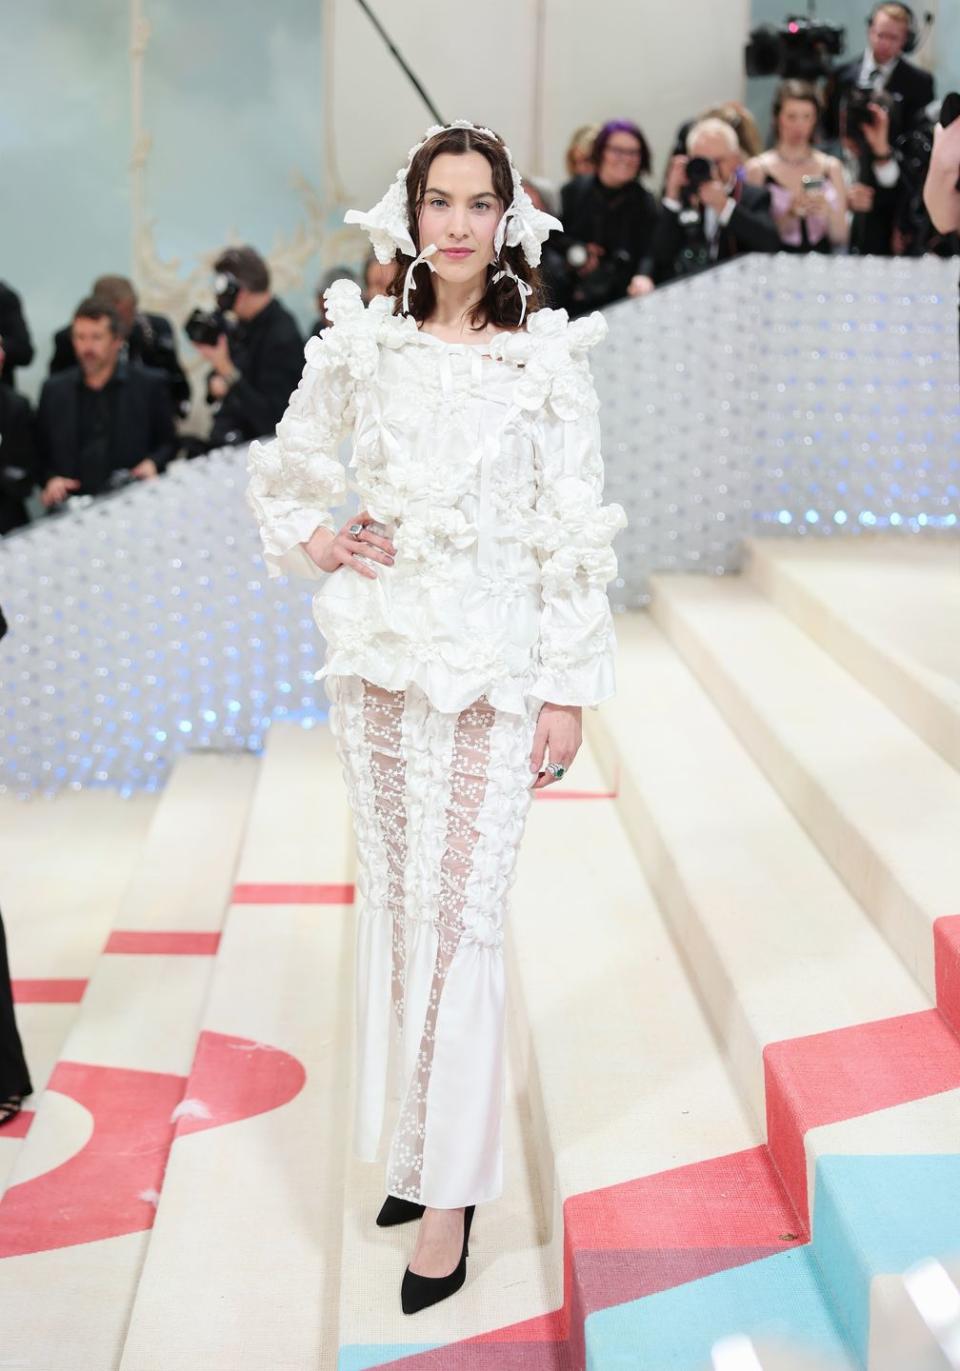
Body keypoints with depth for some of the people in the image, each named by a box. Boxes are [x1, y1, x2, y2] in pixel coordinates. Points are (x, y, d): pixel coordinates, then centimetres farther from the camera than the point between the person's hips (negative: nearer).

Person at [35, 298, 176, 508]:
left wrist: (153, 463, -8)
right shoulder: (54, 389, 11)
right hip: (71, 504, 1)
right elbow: (41, 453, 17)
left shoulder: (150, 385, 5)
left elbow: (168, 444, 12)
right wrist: (49, 480, -2)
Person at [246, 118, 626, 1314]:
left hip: (495, 665, -3)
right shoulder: (362, 345, 5)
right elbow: (280, 470, 19)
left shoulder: (549, 358, -2)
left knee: (460, 913, -5)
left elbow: (576, 535, -2)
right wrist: (311, 542, 0)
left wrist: (570, 692, -5)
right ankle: (418, 1136, 25)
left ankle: (450, 1184, 5)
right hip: (378, 655, 3)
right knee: (392, 895, 10)